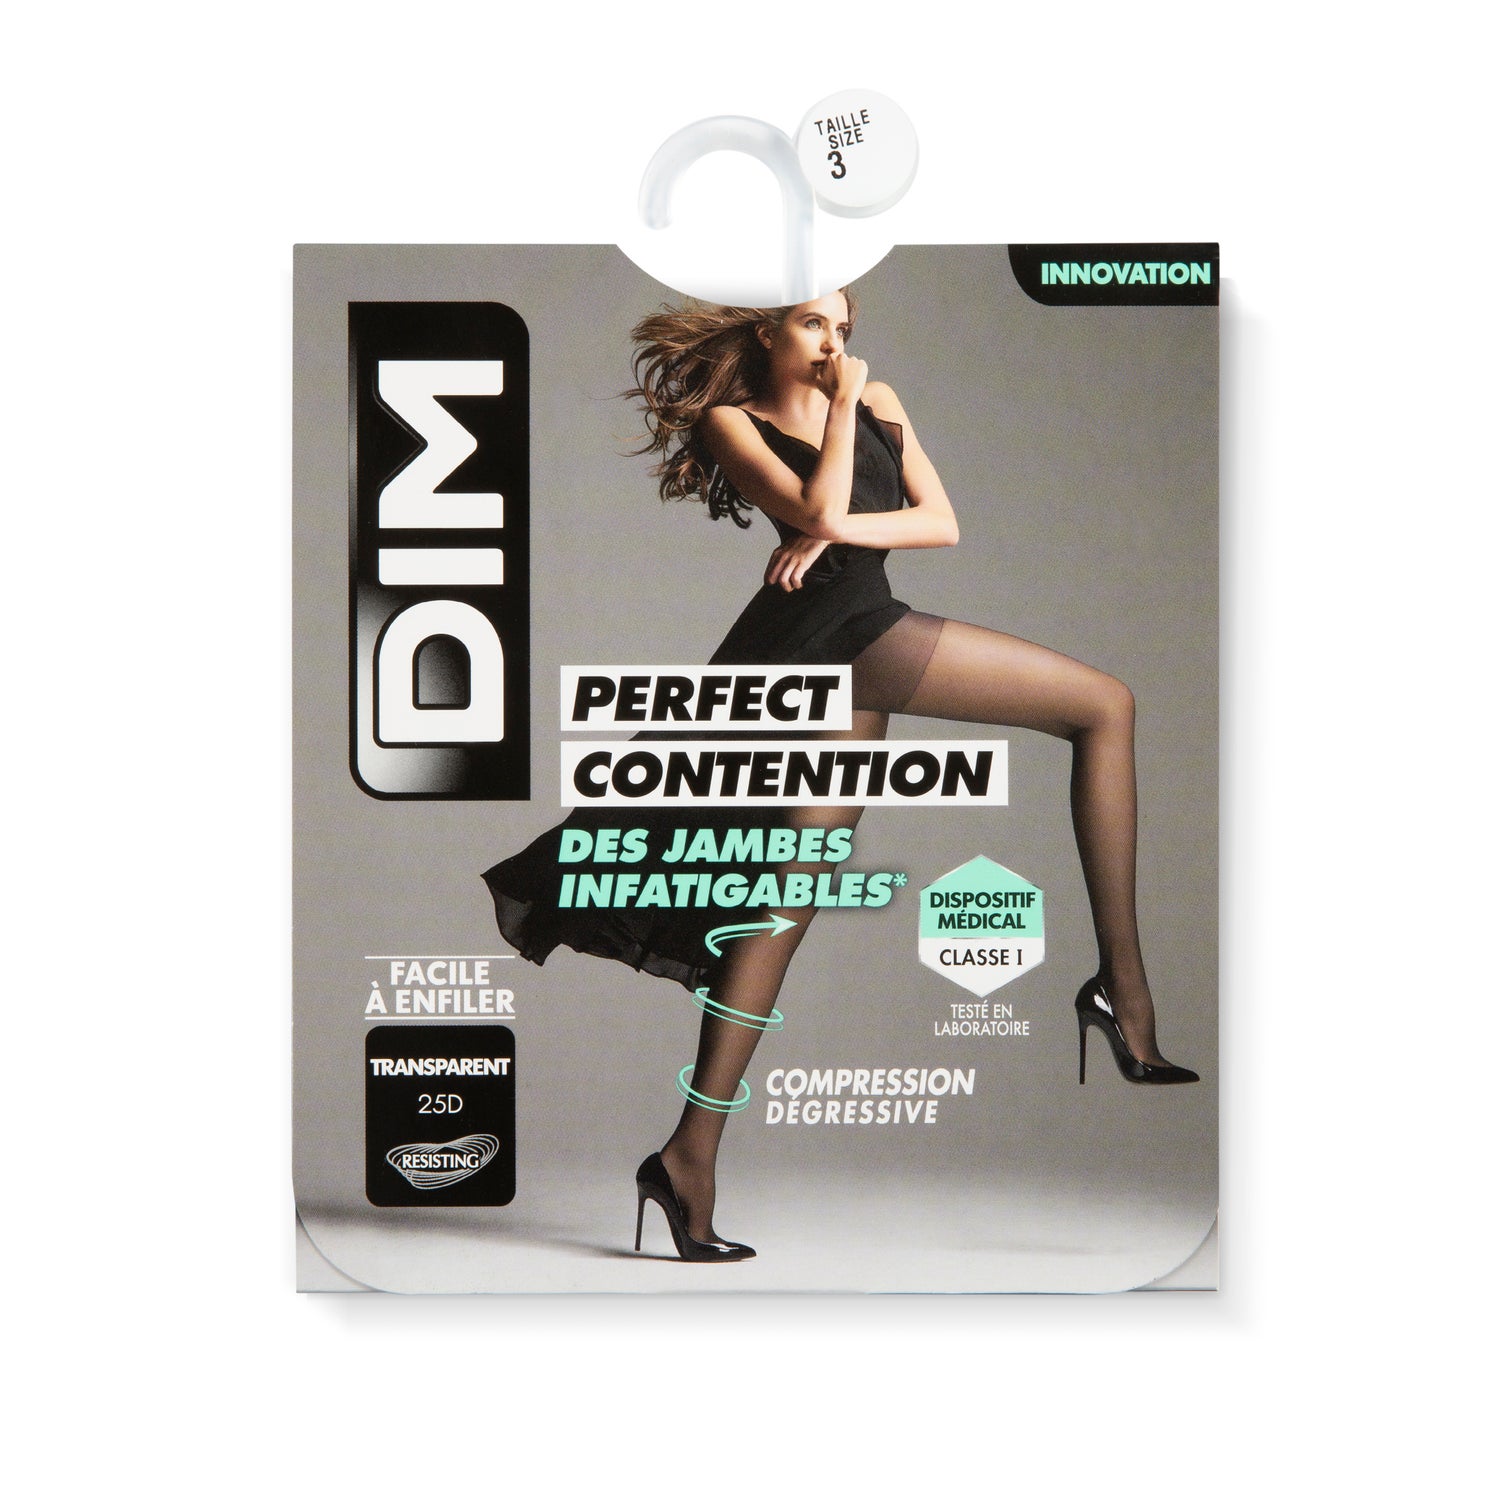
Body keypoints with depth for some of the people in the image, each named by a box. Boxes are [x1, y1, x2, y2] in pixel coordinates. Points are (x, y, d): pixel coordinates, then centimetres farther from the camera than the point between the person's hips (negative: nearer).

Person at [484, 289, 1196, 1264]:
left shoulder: (877, 400, 21)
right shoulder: (731, 421, 4)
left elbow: (943, 523, 11)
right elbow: (816, 511, -13)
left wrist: (837, 529, -3)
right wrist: (841, 401, -2)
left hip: (846, 654, 7)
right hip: (839, 630, -7)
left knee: (797, 892, 4)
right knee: (1107, 707, -8)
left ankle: (692, 1156, 8)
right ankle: (1123, 986, -9)